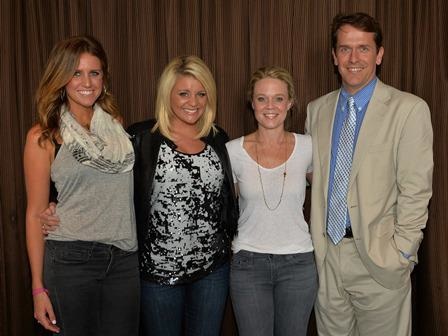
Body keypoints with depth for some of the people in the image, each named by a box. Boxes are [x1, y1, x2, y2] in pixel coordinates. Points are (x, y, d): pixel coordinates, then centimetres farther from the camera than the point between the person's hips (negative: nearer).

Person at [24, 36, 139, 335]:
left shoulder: (116, 125, 7)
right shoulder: (44, 137, -3)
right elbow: (36, 213, -2)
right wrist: (38, 287, -4)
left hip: (124, 257, 3)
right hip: (71, 258, -3)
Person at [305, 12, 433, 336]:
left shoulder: (409, 109, -7)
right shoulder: (317, 109, 7)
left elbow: (415, 190, -9)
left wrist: (401, 253, -12)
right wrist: (318, 242, 5)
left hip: (379, 258, -4)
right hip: (326, 253, 4)